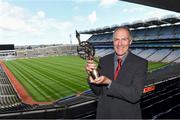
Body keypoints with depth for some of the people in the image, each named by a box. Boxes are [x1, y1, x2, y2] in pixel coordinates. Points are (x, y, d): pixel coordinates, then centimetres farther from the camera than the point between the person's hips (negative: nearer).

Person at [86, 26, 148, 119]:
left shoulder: (140, 63, -14)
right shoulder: (104, 60, -4)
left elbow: (135, 95, -22)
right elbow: (98, 91, -2)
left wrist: (109, 83, -31)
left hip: (128, 115, -2)